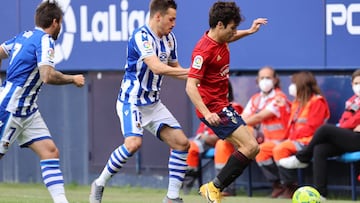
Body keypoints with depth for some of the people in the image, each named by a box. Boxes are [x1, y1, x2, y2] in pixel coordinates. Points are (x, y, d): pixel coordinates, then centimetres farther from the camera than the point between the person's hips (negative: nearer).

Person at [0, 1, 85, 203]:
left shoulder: (24, 36, 10)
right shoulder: (45, 40, -15)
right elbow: (48, 76, -26)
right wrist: (73, 79, -11)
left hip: (28, 111, 9)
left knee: (50, 152, 0)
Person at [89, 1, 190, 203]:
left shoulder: (170, 38, 6)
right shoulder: (141, 37, -20)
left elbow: (174, 67, 20)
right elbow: (157, 67, -32)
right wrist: (189, 71, -30)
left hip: (153, 102, 8)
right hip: (131, 101, -8)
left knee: (182, 143, -4)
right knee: (134, 143, -28)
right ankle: (99, 184, -9)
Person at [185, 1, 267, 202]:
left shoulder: (220, 40, 5)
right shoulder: (204, 51, -22)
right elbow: (191, 86, -27)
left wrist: (249, 31, 23)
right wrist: (206, 113, -38)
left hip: (222, 105, 10)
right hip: (214, 108, -10)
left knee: (250, 148, 10)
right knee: (251, 146, -18)